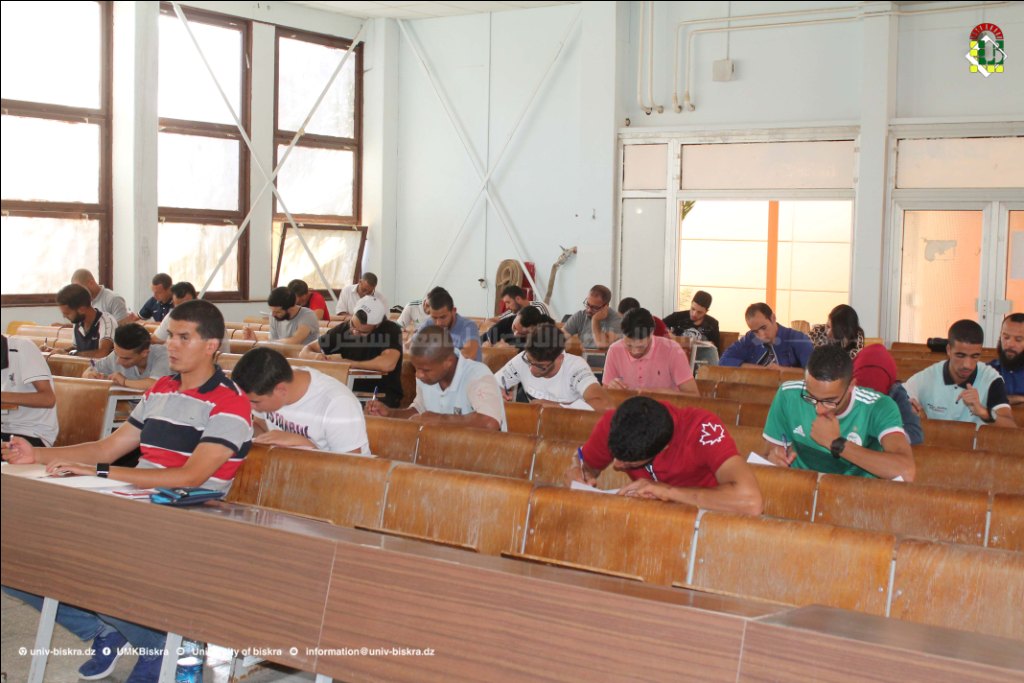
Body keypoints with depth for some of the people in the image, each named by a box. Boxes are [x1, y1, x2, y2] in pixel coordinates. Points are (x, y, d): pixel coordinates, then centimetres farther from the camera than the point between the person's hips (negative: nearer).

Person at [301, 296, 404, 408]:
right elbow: (304, 351, 5)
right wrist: (314, 355, -20)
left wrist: (353, 363, -18)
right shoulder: (343, 329, 0)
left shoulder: (391, 330, -13)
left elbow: (387, 364, -31)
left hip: (384, 395, -3)